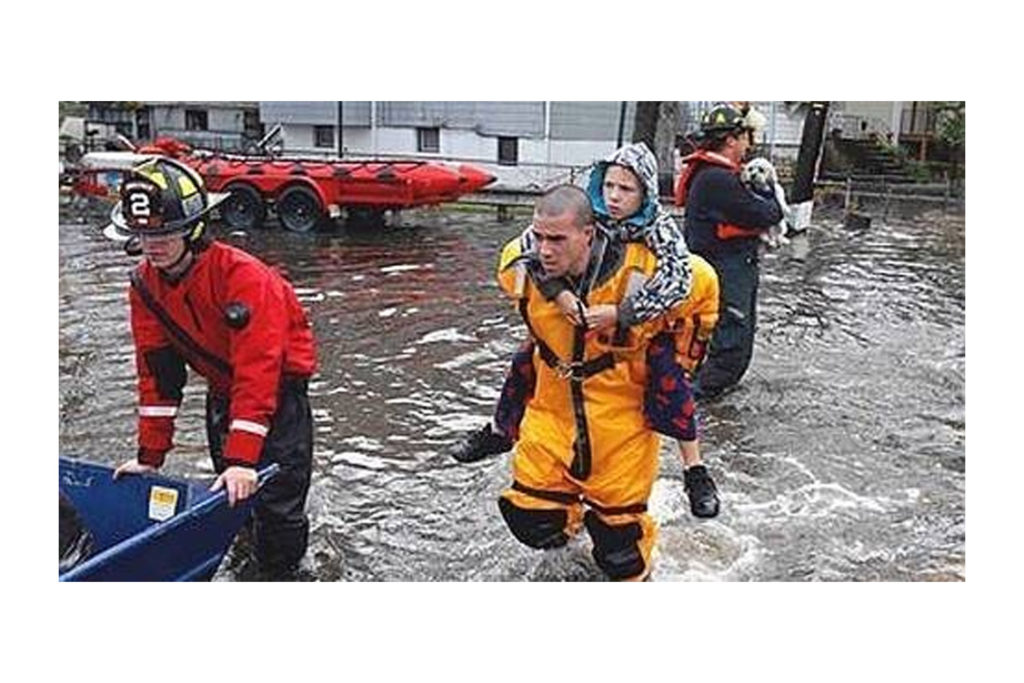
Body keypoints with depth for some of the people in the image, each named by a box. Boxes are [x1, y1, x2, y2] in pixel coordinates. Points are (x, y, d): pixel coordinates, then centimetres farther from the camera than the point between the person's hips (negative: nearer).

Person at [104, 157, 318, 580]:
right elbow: (157, 371, -4)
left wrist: (243, 458, -36)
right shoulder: (145, 285, -9)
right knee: (228, 494, 12)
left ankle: (281, 573, 11)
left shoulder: (244, 276, -31)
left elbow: (257, 371, -34)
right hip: (222, 386, 6)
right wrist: (150, 454, -4)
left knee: (278, 497, -9)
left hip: (278, 381, -6)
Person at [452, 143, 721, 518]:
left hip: (648, 322, -3)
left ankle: (696, 473, -8)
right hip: (587, 311, 3)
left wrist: (620, 313, -49)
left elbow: (677, 279, -44)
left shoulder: (658, 226, -28)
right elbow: (531, 241, -27)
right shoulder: (588, 215, -19)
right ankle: (499, 431, 25)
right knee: (528, 357, -1)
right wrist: (558, 291, -41)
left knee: (670, 375, -25)